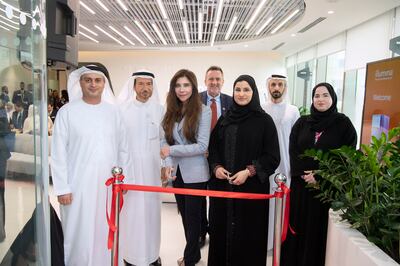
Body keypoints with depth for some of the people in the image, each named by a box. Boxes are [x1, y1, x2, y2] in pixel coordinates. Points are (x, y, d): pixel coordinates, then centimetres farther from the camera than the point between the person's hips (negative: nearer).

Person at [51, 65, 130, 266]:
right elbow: (58, 153, -4)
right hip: (78, 186, -2)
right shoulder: (67, 112, -4)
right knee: (79, 235, 7)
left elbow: (122, 148, 9)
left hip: (108, 185, 3)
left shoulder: (113, 111, 5)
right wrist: (62, 188, -7)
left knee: (106, 233, 13)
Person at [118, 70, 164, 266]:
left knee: (151, 210, 9)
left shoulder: (160, 110, 2)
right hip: (129, 168, -2)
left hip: (152, 169, 2)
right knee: (131, 210, 4)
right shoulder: (122, 109, -4)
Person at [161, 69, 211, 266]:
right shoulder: (171, 111, 6)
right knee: (185, 215, 18)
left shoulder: (203, 111, -10)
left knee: (193, 217, 8)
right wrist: (168, 163, -14)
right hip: (177, 172, 6)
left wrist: (172, 151, -17)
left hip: (195, 174, -5)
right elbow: (164, 140, 3)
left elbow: (202, 146, -16)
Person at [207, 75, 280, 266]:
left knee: (247, 233, 5)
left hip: (251, 186, -3)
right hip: (222, 185, 4)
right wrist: (216, 167, -6)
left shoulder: (264, 120, -3)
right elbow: (213, 147, 13)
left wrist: (249, 172, -15)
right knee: (221, 230, 10)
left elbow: (273, 156, -5)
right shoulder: (225, 119, 9)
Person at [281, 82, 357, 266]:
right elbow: (293, 151, 3)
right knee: (297, 228, 7)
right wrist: (303, 173, -12)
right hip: (300, 185, 3)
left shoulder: (343, 123, 0)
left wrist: (320, 175, -13)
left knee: (318, 230, 3)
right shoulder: (302, 123, 9)